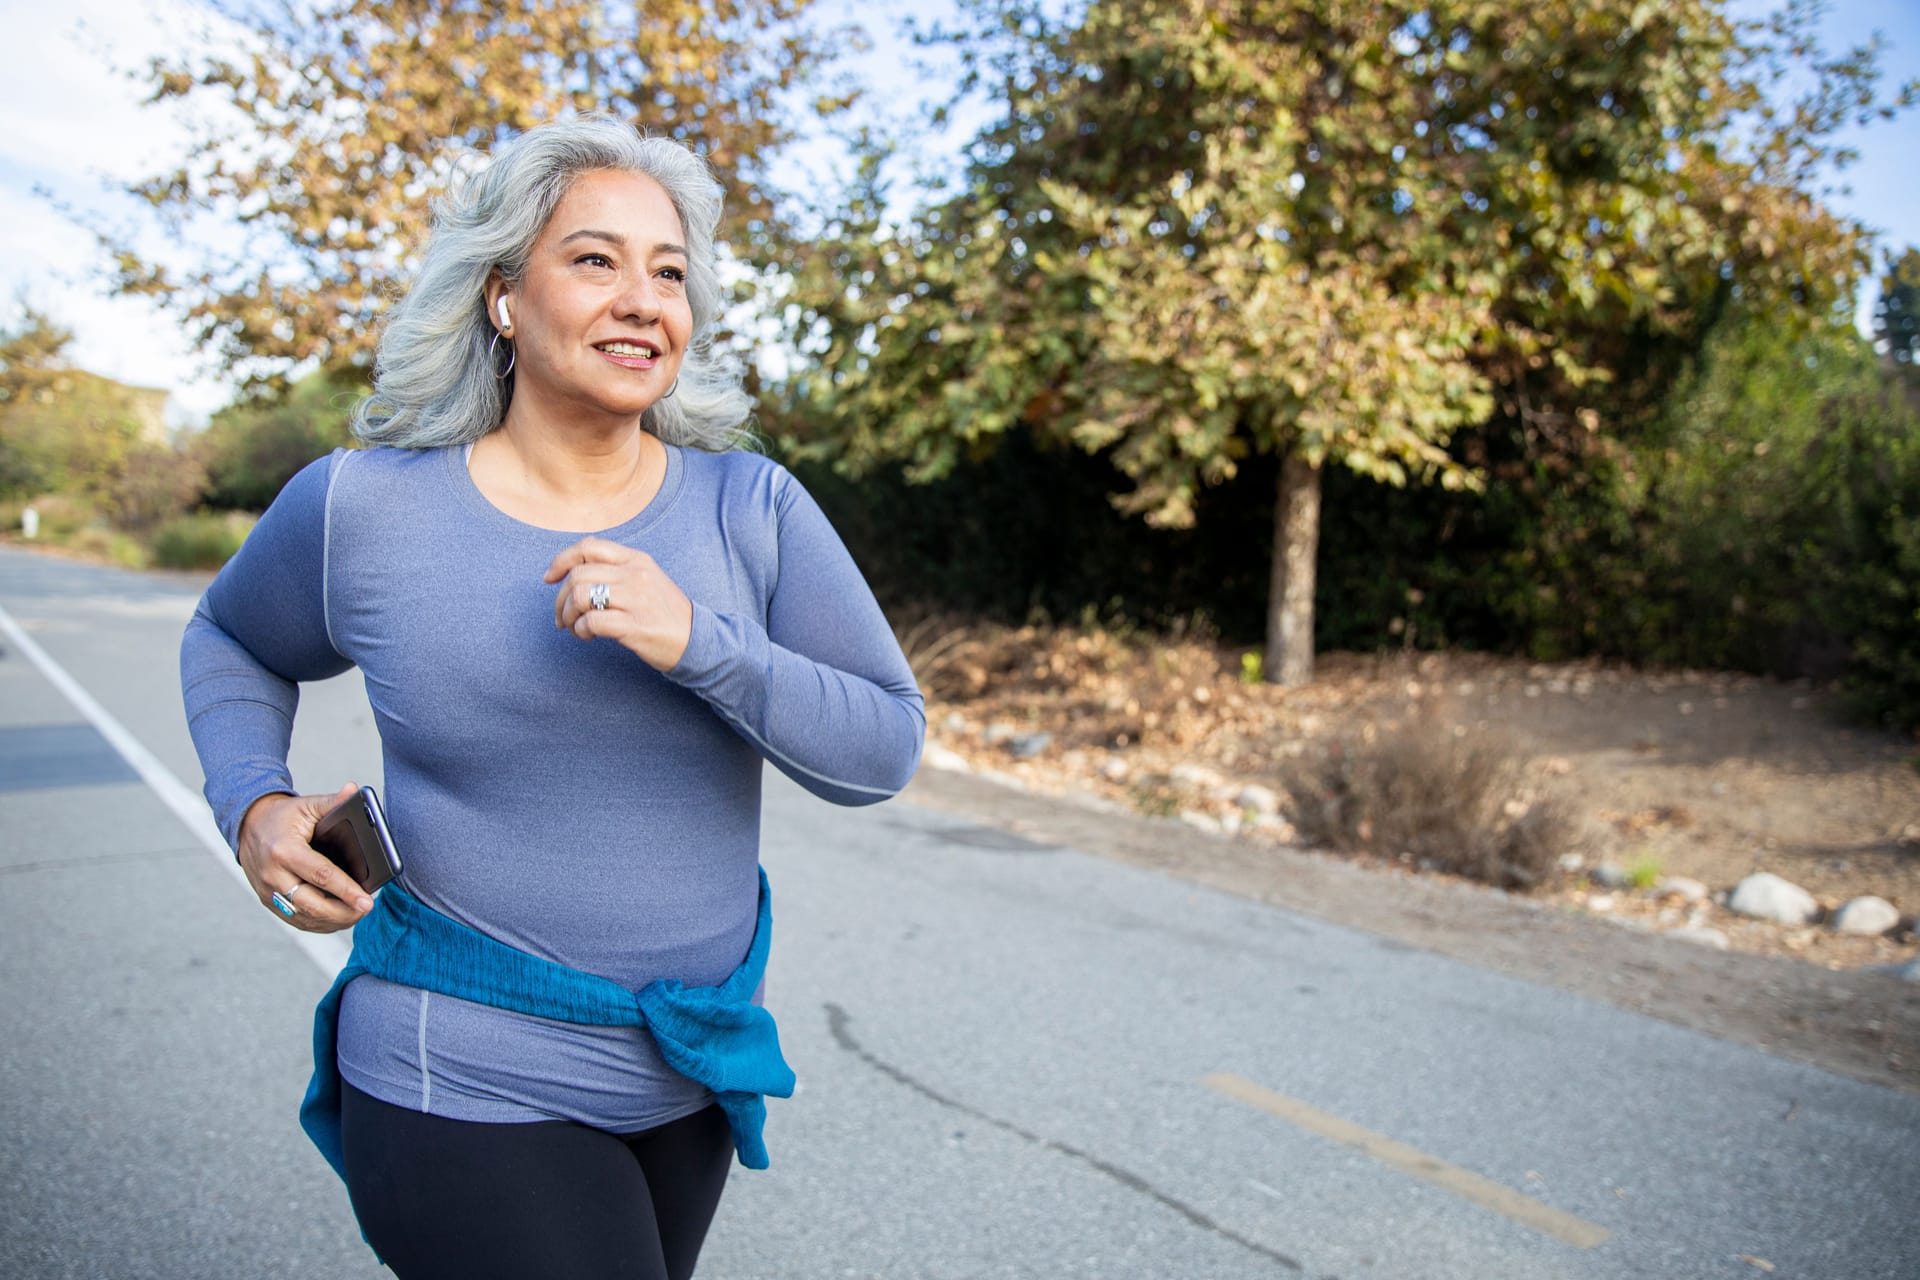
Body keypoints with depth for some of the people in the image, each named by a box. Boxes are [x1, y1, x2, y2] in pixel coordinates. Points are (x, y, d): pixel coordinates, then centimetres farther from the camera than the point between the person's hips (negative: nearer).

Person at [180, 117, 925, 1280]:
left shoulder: (752, 507, -7)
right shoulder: (365, 509, -9)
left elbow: (886, 749, -10)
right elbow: (233, 642, 12)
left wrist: (696, 641, -24)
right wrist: (255, 808, -6)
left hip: (690, 1069, 4)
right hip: (470, 1083, -3)